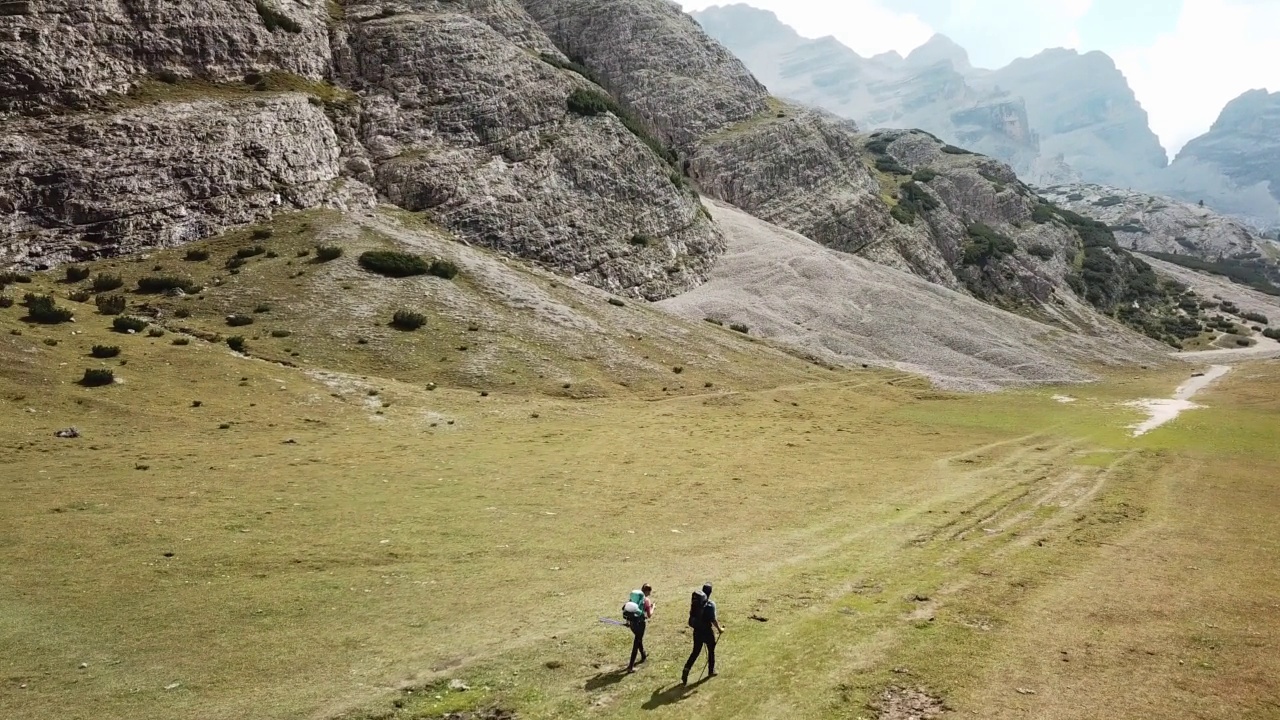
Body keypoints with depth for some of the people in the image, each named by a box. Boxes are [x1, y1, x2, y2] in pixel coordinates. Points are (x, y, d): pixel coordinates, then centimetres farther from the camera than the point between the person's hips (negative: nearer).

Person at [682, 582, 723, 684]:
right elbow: (713, 619, -20)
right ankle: (711, 671, 33)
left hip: (697, 631, 5)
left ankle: (686, 671, -3)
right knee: (711, 651, 19)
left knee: (695, 652, 11)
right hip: (707, 632, -5)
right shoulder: (711, 604, -17)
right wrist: (719, 629, -4)